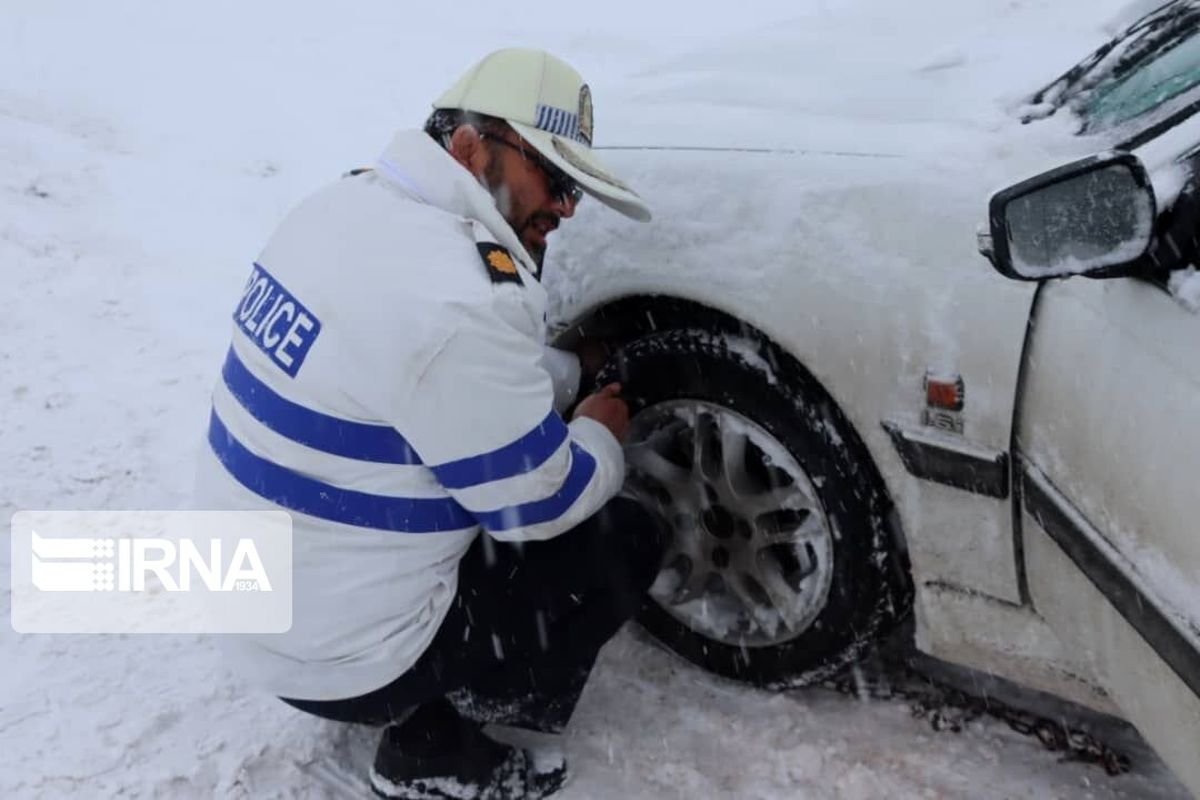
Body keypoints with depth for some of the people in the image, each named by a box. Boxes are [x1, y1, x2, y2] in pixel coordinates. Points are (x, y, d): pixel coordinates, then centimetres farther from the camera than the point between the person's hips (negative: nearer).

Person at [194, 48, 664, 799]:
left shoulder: (350, 205, 0)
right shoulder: (454, 296, -29)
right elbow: (538, 502, -16)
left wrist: (578, 372, 13)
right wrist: (603, 440, 3)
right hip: (342, 655, -8)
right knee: (626, 540, 2)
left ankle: (429, 710, 17)